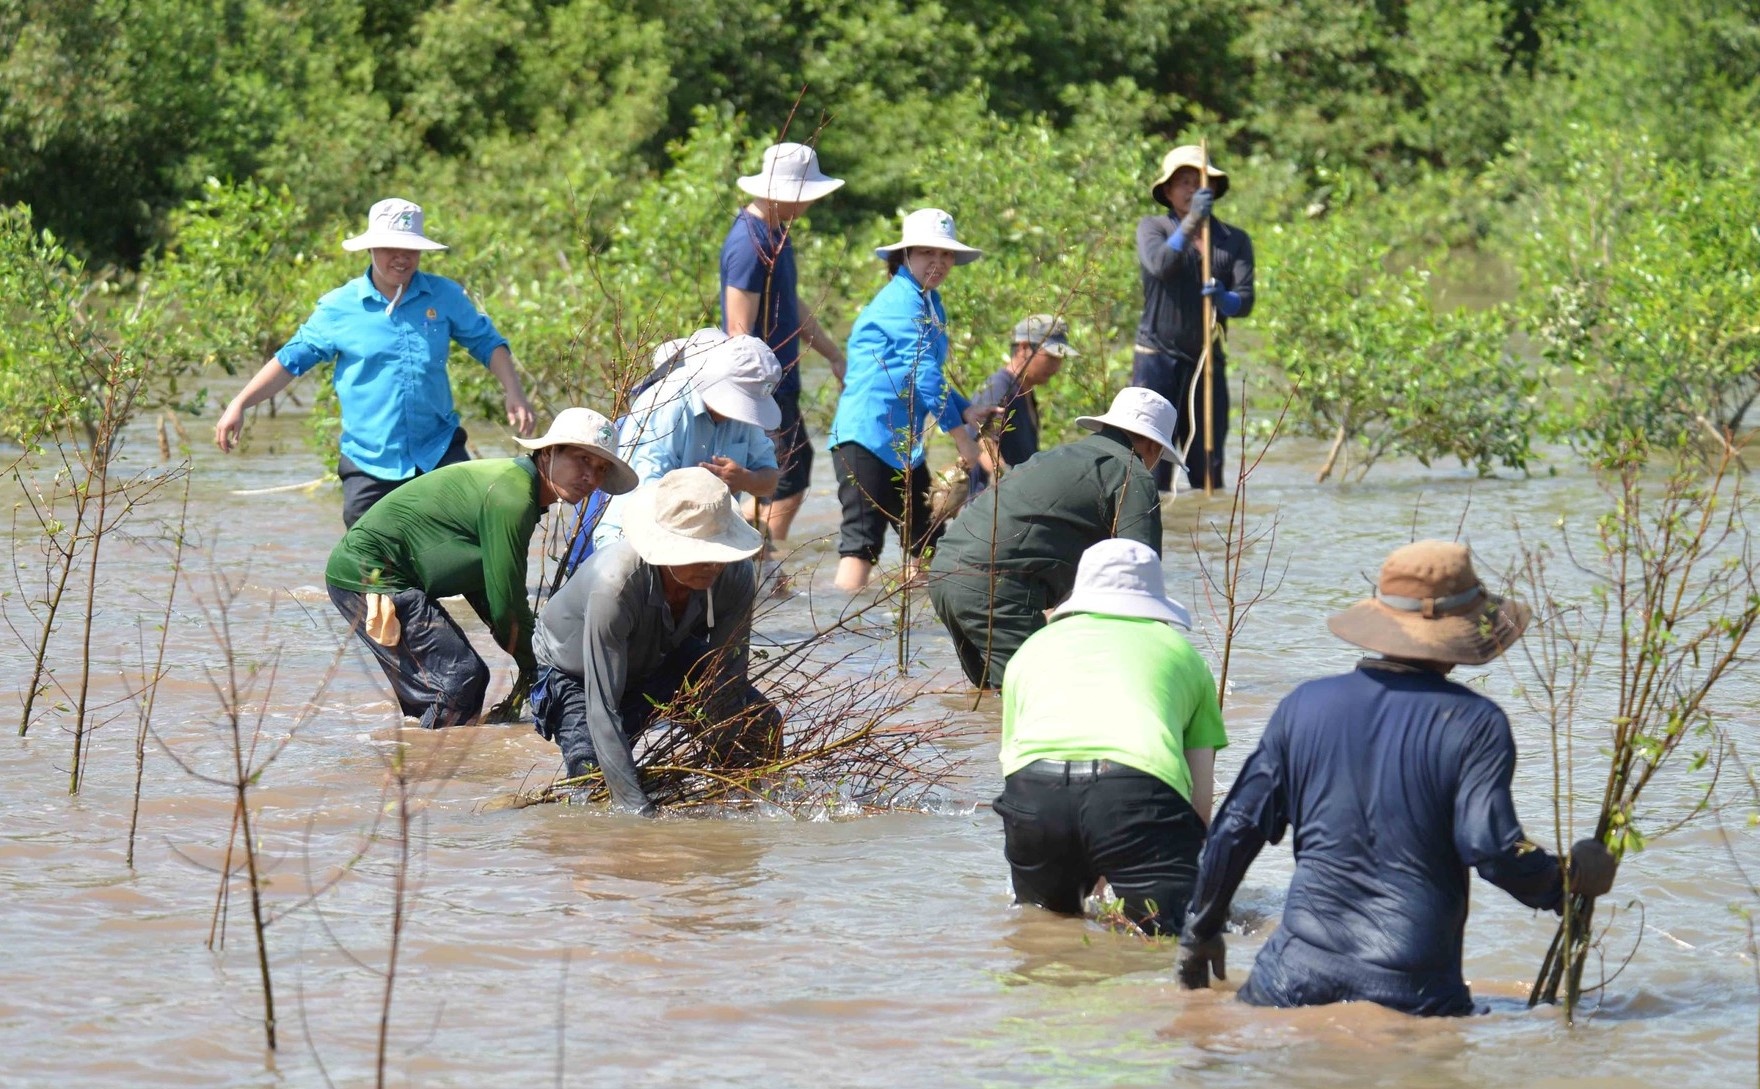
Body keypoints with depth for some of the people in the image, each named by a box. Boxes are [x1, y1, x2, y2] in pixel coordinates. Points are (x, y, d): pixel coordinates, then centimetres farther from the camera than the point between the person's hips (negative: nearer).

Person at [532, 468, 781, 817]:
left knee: (762, 725, -10)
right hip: (577, 672, -4)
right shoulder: (615, 585, -44)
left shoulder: (734, 575, -30)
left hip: (664, 656, 4)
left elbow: (727, 683, -21)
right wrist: (636, 808, -45)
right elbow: (603, 710, -41)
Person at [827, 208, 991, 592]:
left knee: (925, 539, 14)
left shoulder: (930, 303, 16)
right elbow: (924, 373, -18)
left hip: (904, 441, 10)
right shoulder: (901, 300, -13)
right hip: (867, 435, -10)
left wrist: (966, 411, 8)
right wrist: (960, 434, -15)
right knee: (861, 541, -15)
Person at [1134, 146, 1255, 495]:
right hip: (1157, 358, -3)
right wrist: (1191, 222, -26)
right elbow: (1160, 265, -16)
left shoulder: (1235, 241, 12)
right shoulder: (1153, 228, 6)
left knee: (1209, 468, 3)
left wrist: (1223, 299, -22)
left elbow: (1245, 301, 1)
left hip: (1207, 360, 3)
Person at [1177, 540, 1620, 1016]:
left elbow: (1235, 829, 12)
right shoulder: (1474, 723, -2)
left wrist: (1200, 933, 23)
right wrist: (1570, 883, 8)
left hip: (1300, 975, 3)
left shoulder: (1303, 706, 10)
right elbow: (1492, 847, -10)